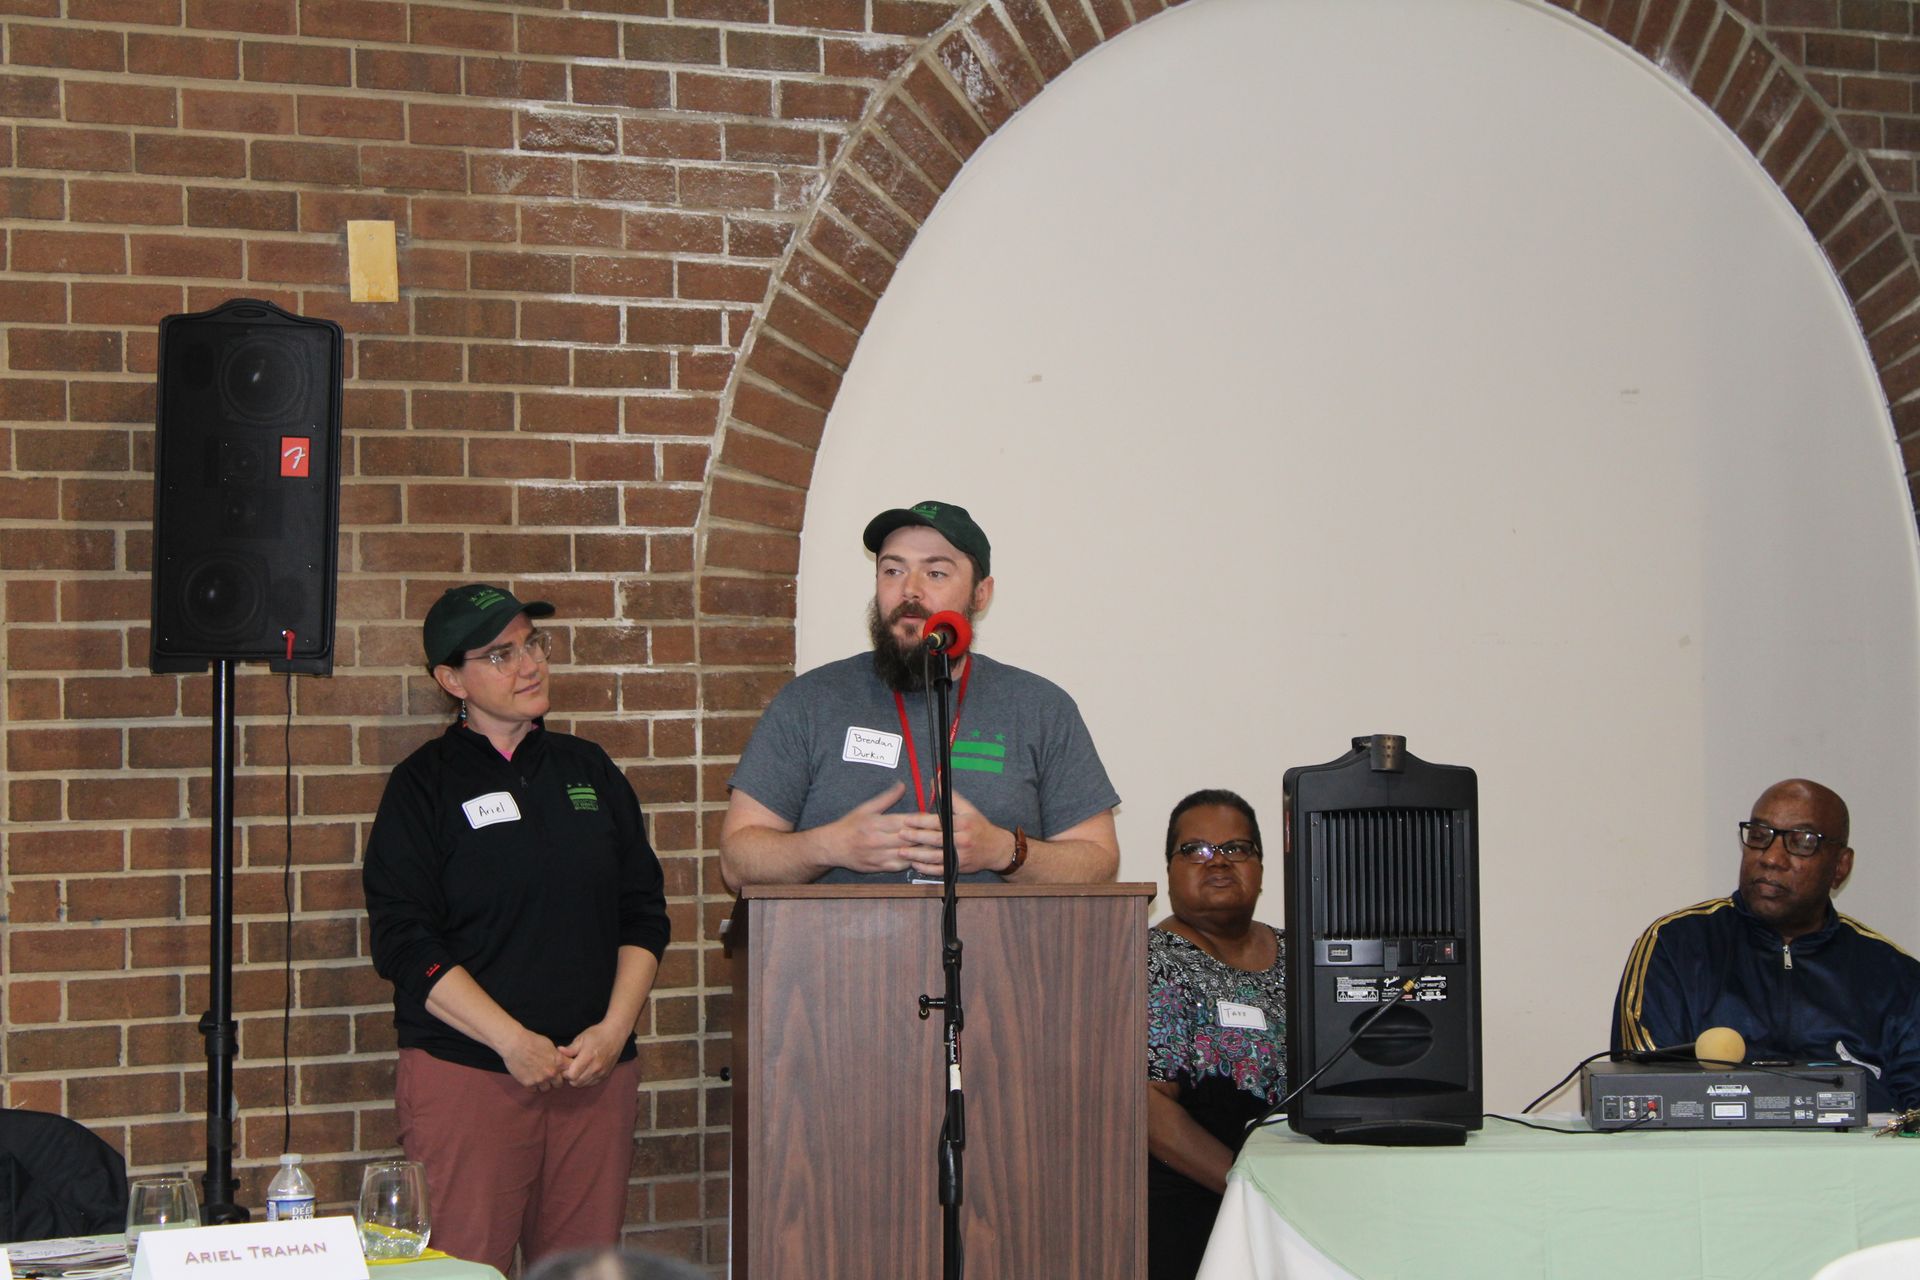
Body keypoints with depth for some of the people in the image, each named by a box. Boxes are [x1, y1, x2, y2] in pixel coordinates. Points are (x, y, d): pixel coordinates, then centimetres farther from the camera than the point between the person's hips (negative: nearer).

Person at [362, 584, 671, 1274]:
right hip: (465, 1068, -4)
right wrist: (514, 1042, -13)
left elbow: (644, 912, 13)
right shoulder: (423, 784, 1)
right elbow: (405, 943, -7)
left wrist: (614, 1027, -2)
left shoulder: (591, 771, 14)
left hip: (596, 1067, 4)